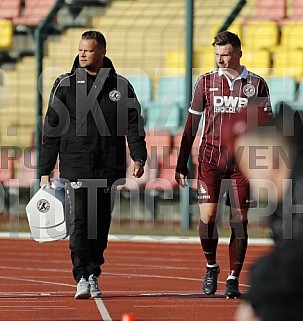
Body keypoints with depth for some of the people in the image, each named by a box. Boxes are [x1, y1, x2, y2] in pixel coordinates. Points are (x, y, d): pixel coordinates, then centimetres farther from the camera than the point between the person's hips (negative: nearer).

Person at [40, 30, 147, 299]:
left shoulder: (120, 86, 8)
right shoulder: (65, 85, 6)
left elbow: (133, 124, 5)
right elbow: (51, 131, 7)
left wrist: (138, 158, -10)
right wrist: (45, 171, 4)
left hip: (109, 166, 2)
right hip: (76, 165, -2)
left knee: (101, 223, 6)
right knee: (81, 220, -13)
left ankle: (93, 274, 18)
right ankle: (82, 278, -13)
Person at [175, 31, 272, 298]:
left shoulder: (256, 85, 3)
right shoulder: (206, 82, 6)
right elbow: (191, 125, 10)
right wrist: (182, 163, 7)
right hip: (210, 160, 0)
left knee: (239, 222, -1)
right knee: (207, 218, -8)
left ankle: (233, 279, 7)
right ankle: (211, 266, 15)